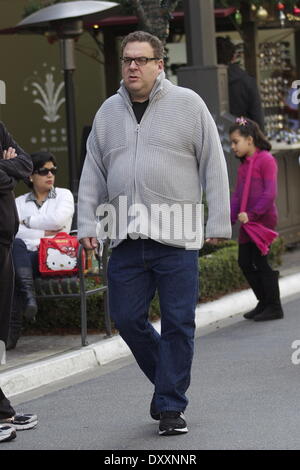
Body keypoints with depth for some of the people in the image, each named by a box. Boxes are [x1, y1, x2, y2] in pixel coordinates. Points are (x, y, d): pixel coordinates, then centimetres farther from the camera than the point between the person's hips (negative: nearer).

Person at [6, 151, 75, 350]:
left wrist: (28, 222, 2)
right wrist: (42, 233, -9)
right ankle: (28, 294, -49)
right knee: (16, 244, -36)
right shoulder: (20, 202, 21)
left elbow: (58, 220, -5)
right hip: (25, 256, 2)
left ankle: (14, 328, -40)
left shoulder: (64, 195, 17)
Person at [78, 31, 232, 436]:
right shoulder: (108, 112, 13)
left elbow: (214, 165, 2)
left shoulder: (187, 104, 2)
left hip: (176, 240, -4)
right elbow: (93, 173, 17)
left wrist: (218, 222, -2)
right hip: (126, 240, 4)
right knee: (126, 318, 4)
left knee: (178, 323, -2)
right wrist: (88, 224, 10)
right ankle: (168, 380, 27)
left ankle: (171, 406, 7)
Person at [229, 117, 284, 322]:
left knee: (261, 262, -5)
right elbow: (237, 194, 15)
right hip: (247, 221, 8)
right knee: (244, 261, 8)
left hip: (263, 219, -8)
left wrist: (252, 214, -22)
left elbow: (270, 193, -17)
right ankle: (264, 302, 21)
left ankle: (274, 307, 5)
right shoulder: (244, 164, 15)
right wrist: (231, 218, 3)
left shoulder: (266, 159, -10)